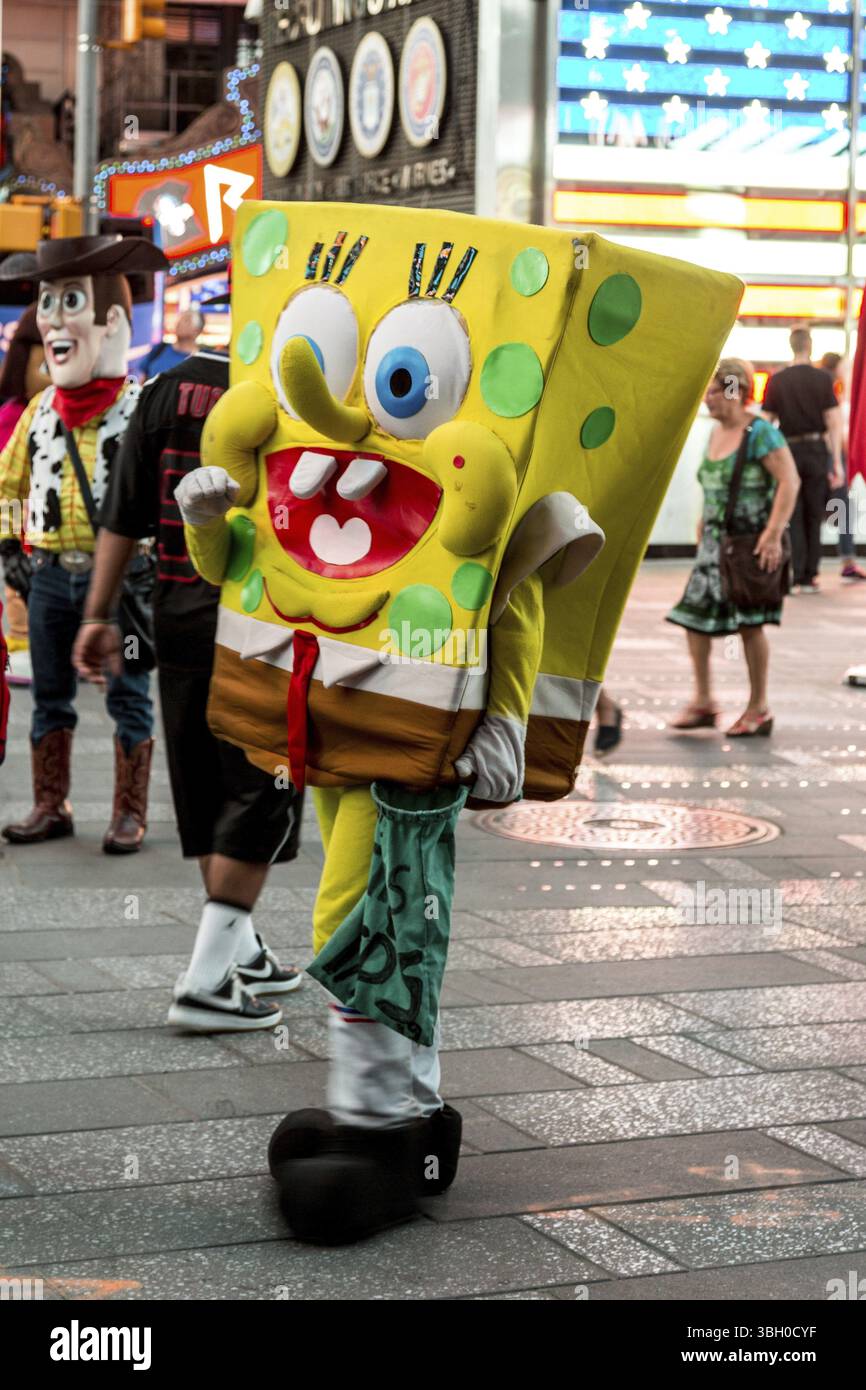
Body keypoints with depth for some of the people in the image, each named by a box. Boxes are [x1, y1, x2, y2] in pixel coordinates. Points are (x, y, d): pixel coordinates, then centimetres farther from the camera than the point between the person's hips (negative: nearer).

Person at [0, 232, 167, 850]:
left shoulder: (145, 406, -6)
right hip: (52, 572, 5)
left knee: (128, 696, 1)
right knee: (51, 696, 11)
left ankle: (130, 815, 9)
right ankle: (51, 807, 22)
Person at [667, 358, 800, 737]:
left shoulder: (760, 432, -13)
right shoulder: (715, 434, 12)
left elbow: (790, 481, -19)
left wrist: (773, 534, -24)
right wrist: (703, 531, 18)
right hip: (716, 541, 8)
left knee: (749, 623, -2)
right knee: (694, 614, 3)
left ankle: (758, 709, 9)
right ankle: (703, 702, 13)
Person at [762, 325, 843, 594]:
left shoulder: (777, 380, 0)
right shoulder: (822, 379, -3)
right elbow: (834, 422, -6)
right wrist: (837, 463, -5)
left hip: (789, 451, 1)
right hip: (816, 449, -1)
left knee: (794, 517, 5)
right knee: (814, 517, 8)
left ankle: (796, 578, -3)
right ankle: (810, 578, 9)